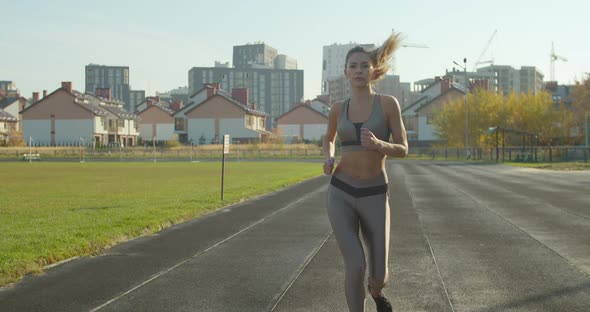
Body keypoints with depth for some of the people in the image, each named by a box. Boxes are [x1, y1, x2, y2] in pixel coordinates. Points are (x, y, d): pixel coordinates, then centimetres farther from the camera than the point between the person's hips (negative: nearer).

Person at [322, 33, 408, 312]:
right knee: (355, 266, -15)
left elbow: (403, 150, -2)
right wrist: (328, 160, 1)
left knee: (378, 275, 4)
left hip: (374, 197, -1)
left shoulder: (389, 103, -3)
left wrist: (378, 144, -25)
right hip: (341, 195, 1)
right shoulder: (338, 108, 5)